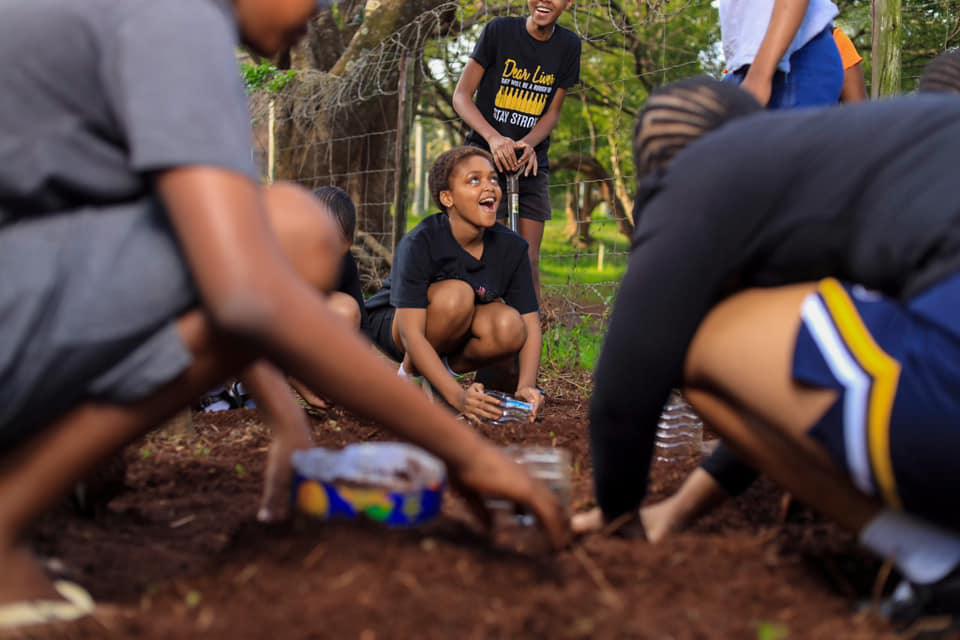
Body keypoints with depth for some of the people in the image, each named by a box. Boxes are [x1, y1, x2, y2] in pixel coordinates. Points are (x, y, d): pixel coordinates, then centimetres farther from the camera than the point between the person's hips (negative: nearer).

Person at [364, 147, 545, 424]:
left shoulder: (512, 247, -13)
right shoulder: (418, 245, -26)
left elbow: (530, 323, -14)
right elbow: (411, 334, -33)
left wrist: (526, 386, -33)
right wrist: (458, 397, -44)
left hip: (457, 336, 4)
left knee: (510, 327, -29)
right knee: (457, 295, -34)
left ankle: (447, 369, -2)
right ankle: (409, 375, -11)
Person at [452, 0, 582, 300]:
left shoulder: (568, 45, 0)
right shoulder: (499, 30, -9)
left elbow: (553, 112, 3)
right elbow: (461, 96, -9)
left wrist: (528, 144, -17)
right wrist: (493, 137, -25)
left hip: (532, 164, 3)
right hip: (486, 157, -3)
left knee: (529, 260, 3)